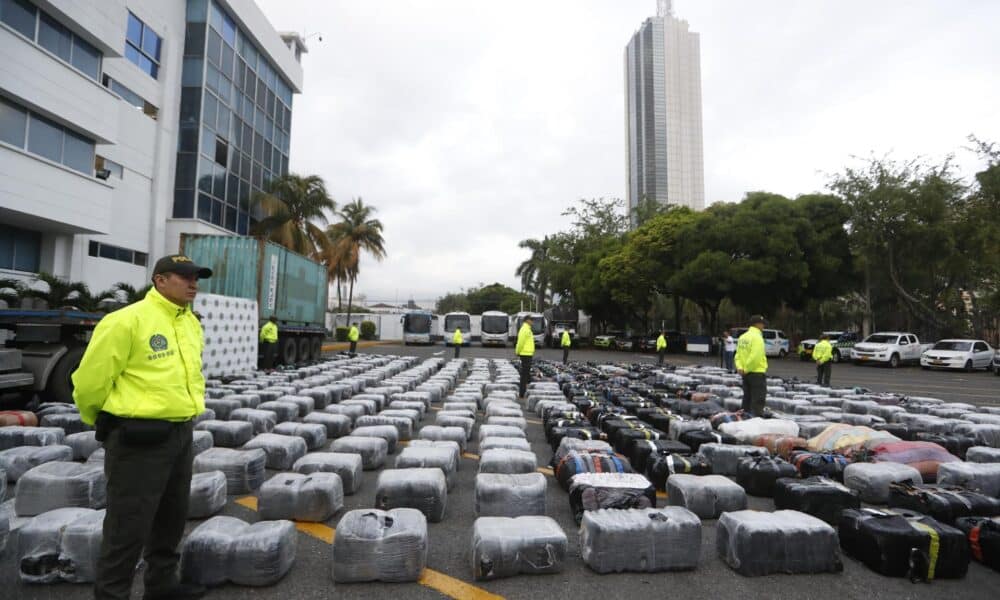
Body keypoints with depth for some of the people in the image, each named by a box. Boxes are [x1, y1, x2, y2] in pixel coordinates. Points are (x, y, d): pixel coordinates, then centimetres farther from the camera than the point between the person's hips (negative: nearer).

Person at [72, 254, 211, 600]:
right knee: (128, 527, 4)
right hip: (139, 437, -8)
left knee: (171, 518, 21)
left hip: (181, 434, 8)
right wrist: (108, 421, 3)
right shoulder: (127, 320, -16)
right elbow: (91, 380, -11)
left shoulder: (191, 323, 10)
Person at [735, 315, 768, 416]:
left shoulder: (742, 337, 11)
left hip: (746, 373, 8)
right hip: (757, 373, -8)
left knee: (747, 399, 16)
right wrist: (746, 369, -15)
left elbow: (738, 355, 9)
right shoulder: (757, 337, -16)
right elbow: (755, 357, -24)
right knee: (758, 400, -3)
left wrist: (739, 367, -1)